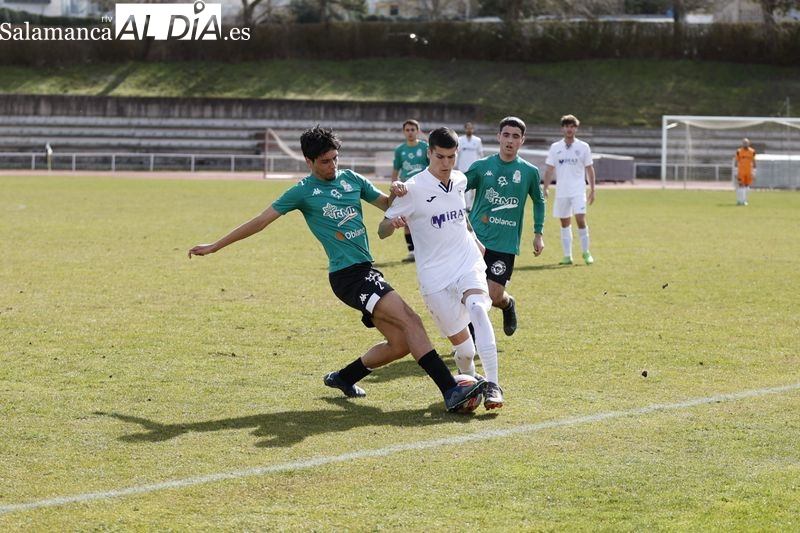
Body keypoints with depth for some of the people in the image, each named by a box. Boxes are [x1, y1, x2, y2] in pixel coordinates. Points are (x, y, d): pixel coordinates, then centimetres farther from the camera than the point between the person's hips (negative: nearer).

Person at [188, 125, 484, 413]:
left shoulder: (350, 179, 13)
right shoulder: (303, 191, -2)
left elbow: (386, 204, 20)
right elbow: (261, 221, 3)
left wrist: (396, 193, -6)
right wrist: (215, 246, 6)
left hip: (366, 272, 7)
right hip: (348, 276, -7)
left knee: (401, 343, 3)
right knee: (410, 321, -20)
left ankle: (344, 377, 24)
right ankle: (451, 392, -26)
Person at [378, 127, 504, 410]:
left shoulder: (460, 180, 6)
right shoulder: (414, 189, -11)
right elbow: (382, 231, -9)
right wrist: (393, 223, -31)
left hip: (468, 264, 3)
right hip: (435, 275, -3)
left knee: (478, 308, -28)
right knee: (462, 344, -3)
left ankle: (492, 384, -28)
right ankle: (468, 378, 31)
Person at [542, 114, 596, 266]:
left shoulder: (583, 147, 2)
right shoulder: (555, 147, 6)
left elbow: (589, 169, 6)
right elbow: (550, 169, 7)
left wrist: (592, 190, 2)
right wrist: (546, 188, -2)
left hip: (578, 190, -2)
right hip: (561, 191, 2)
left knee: (580, 219, -15)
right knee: (565, 223, 6)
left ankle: (586, 252, -1)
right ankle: (567, 256, 12)